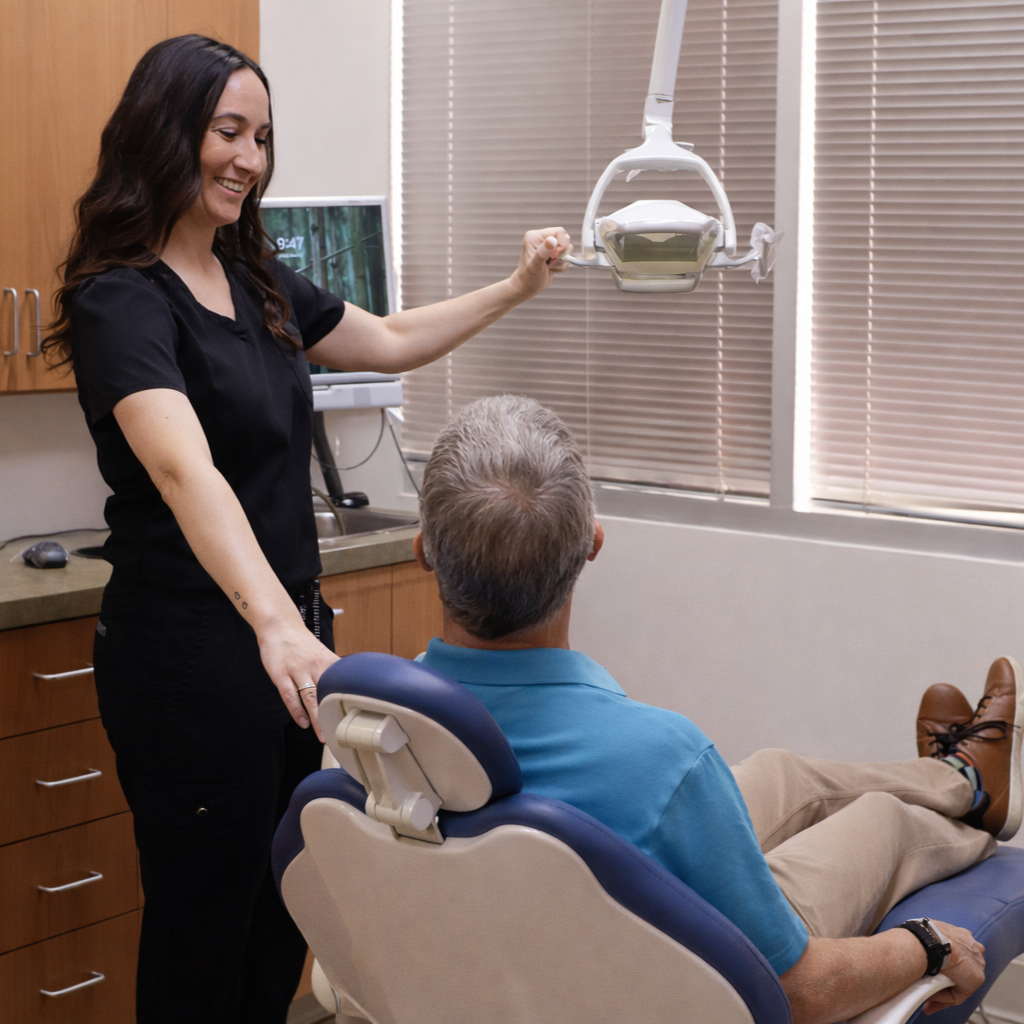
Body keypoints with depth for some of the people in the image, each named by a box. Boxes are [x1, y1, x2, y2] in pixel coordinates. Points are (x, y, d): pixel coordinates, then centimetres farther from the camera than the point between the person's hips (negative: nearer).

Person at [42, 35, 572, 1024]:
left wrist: (515, 290, 15)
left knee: (287, 910, 15)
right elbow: (187, 471, -34)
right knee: (206, 920, 4)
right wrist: (276, 626, -47)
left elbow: (391, 340, 25)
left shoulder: (257, 284, 9)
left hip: (285, 628, 8)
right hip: (192, 650, -8)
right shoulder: (123, 301, -17)